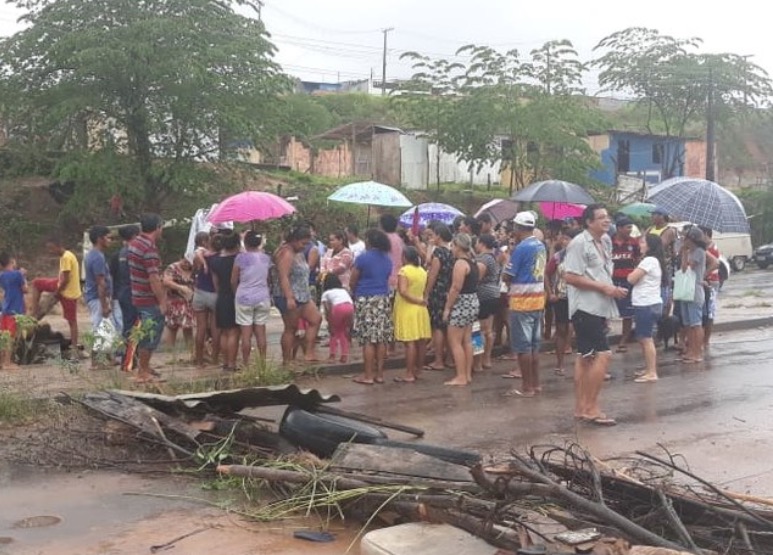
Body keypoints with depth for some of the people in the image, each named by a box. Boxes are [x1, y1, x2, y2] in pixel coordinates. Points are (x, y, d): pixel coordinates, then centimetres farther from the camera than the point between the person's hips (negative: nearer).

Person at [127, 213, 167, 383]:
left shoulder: (134, 243, 9)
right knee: (149, 335, 0)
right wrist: (162, 301, -18)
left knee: (146, 334, 21)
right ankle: (143, 373, 7)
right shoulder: (149, 248, -21)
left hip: (138, 297, 9)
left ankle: (143, 366, 31)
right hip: (149, 299, -9)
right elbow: (153, 278, -24)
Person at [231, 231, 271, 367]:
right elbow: (268, 279, 10)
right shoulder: (266, 258, 2)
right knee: (261, 332, 8)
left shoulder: (241, 257, -9)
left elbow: (233, 281, -3)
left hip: (244, 298, -3)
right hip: (263, 297, 3)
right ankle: (262, 362, 11)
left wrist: (237, 292, 15)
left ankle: (246, 364, 4)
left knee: (246, 333, 1)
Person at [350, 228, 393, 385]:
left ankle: (368, 375, -1)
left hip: (366, 300, -6)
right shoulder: (387, 259, 9)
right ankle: (379, 373, 12)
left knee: (368, 339, -4)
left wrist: (356, 293, 14)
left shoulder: (363, 258, -10)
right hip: (383, 300, 6)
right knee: (381, 338, 7)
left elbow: (352, 282, -4)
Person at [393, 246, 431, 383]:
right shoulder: (423, 271, 9)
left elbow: (403, 291, -23)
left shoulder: (404, 271, -13)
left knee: (410, 342, -7)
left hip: (407, 310, -7)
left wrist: (416, 300, -15)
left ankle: (409, 374, -5)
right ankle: (417, 371, 19)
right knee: (421, 342, 9)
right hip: (421, 310, 7)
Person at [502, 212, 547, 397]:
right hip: (538, 298, 8)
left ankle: (527, 387, 1)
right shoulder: (541, 246, 9)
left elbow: (507, 276, -13)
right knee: (534, 344, 14)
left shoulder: (521, 248, -16)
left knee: (522, 346, -2)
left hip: (523, 300, -8)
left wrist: (506, 260, 4)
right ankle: (536, 383, 20)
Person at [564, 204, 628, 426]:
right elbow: (571, 277, -19)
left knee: (585, 357, 12)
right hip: (586, 307, -9)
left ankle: (581, 408, 18)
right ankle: (591, 408, -6)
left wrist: (613, 289, 6)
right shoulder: (579, 243, -13)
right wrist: (604, 287, -17)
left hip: (599, 308, 9)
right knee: (603, 355, -12)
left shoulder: (606, 241, 14)